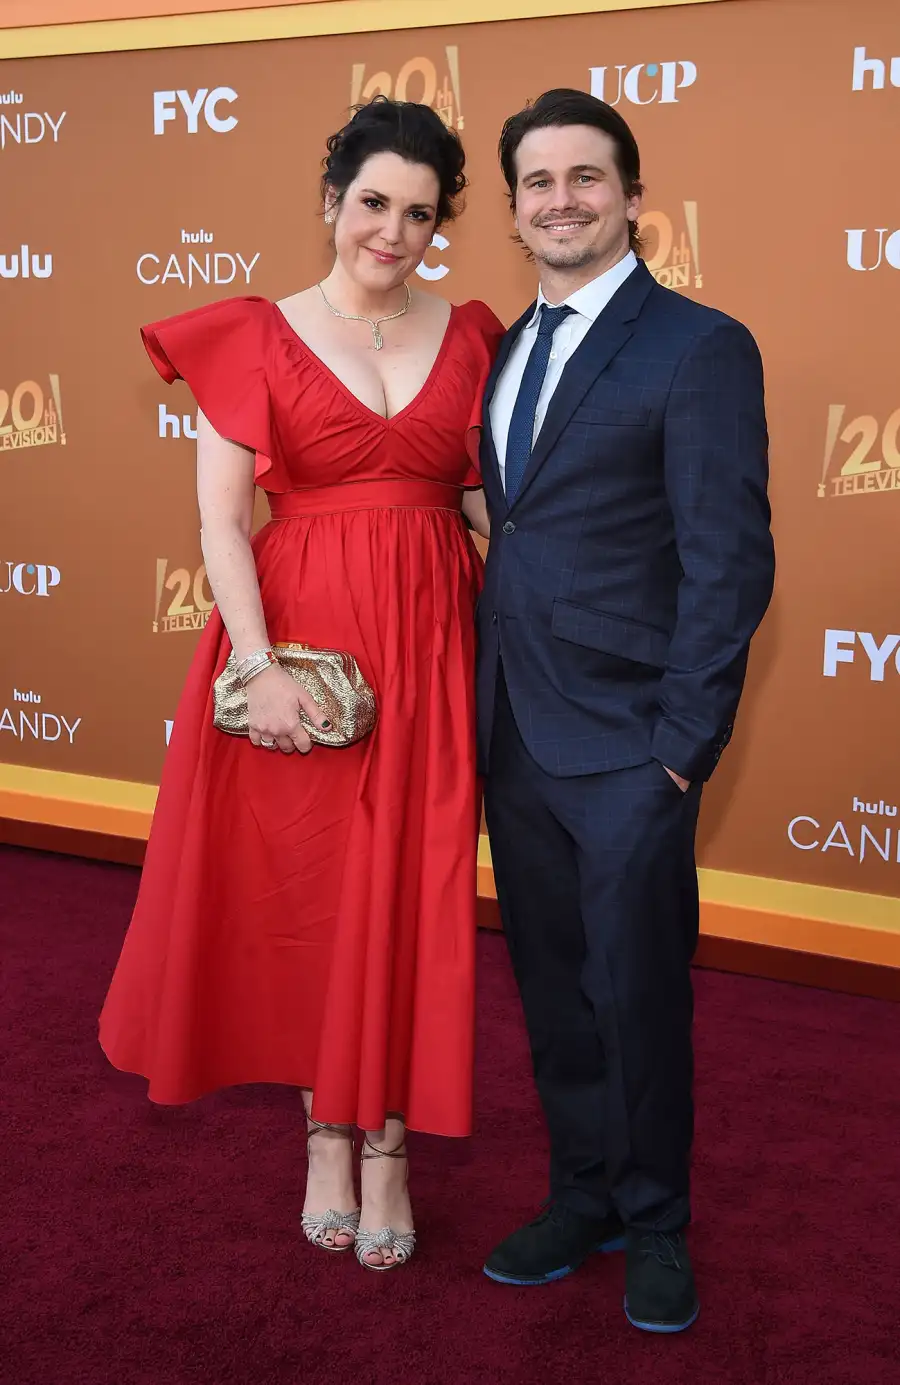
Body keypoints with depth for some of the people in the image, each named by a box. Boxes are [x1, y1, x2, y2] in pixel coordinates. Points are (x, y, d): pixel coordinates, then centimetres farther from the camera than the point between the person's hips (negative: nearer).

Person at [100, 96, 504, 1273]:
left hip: (431, 638, 2)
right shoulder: (258, 337, 0)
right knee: (308, 886, 7)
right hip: (303, 631, -1)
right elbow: (221, 518, -5)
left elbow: (488, 496, 9)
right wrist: (258, 665, -15)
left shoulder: (468, 335, 8)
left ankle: (387, 1143, 20)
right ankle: (328, 1131, 26)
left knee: (409, 894, 5)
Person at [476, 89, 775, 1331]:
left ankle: (655, 1225, 28)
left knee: (637, 995, 6)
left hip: (626, 745, -6)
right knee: (553, 988, 16)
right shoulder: (506, 350, 14)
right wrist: (483, 704, 7)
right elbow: (512, 536, 14)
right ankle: (584, 1196, 35)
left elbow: (729, 562, -13)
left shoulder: (700, 348, -8)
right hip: (514, 737, 6)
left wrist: (685, 743, -16)